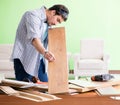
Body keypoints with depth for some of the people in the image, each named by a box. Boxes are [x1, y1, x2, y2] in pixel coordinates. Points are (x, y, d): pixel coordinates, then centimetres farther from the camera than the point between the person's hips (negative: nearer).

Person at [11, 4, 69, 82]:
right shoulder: (33, 15, -16)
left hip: (38, 60, 8)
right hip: (24, 59, -8)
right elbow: (33, 37, -33)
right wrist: (45, 52, -49)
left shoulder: (48, 23, 12)